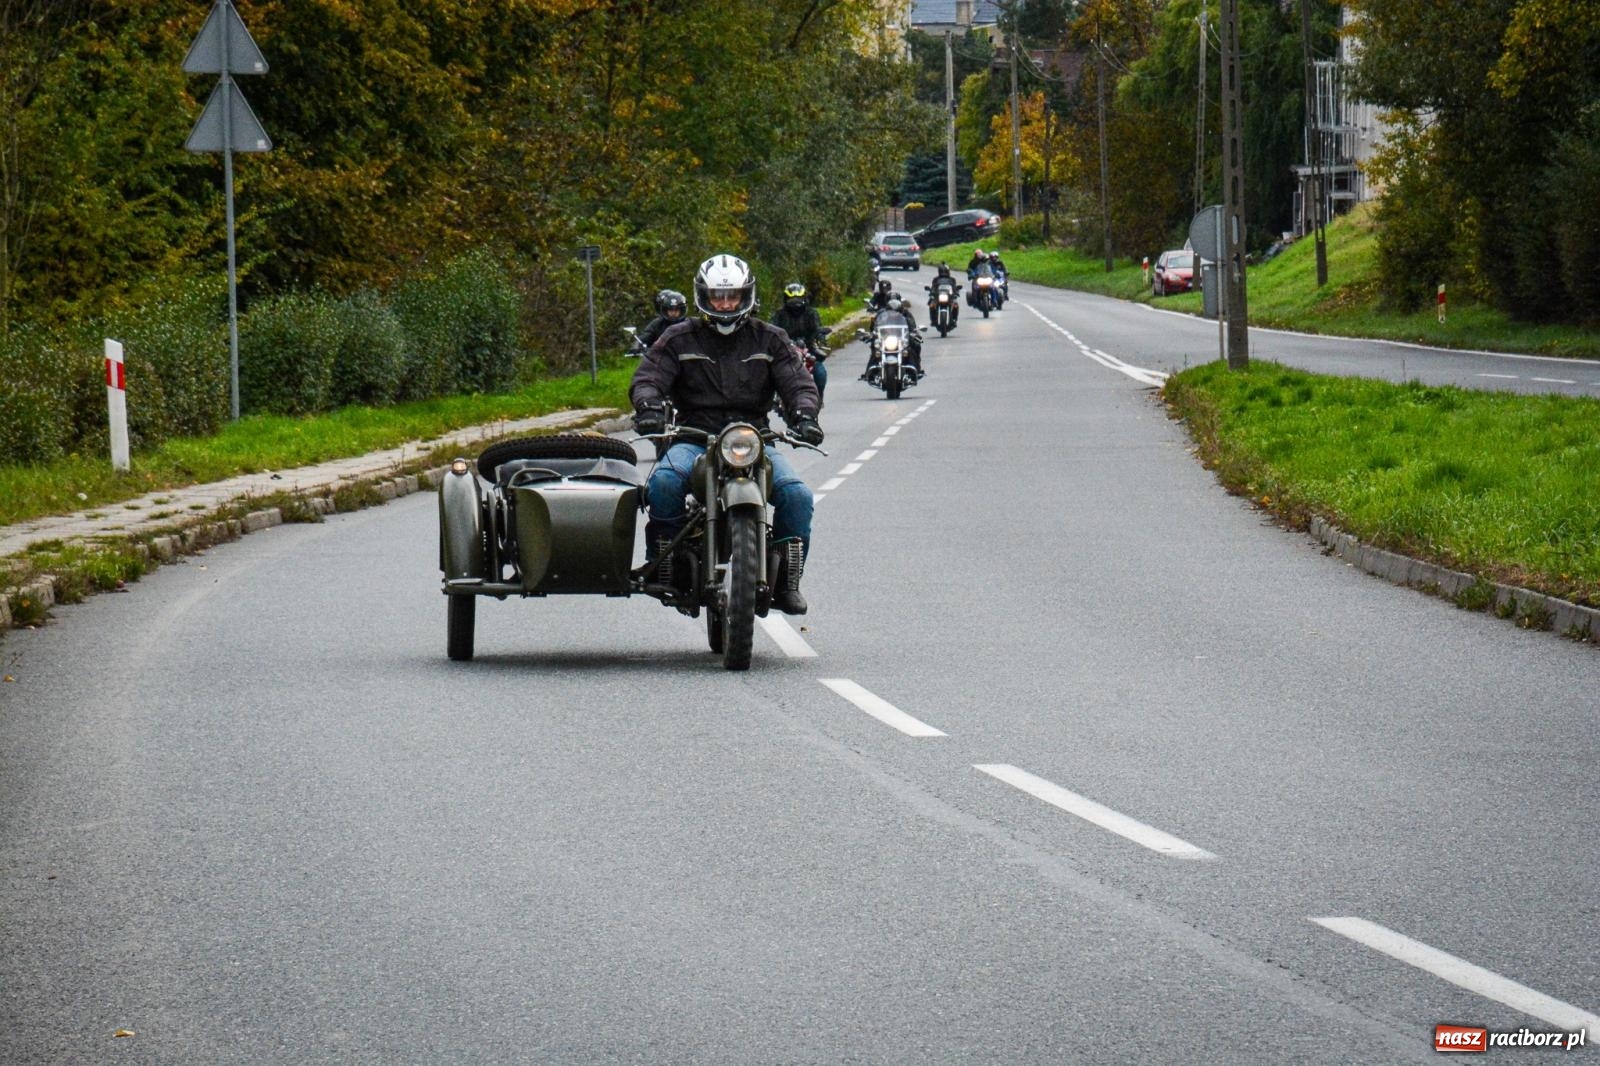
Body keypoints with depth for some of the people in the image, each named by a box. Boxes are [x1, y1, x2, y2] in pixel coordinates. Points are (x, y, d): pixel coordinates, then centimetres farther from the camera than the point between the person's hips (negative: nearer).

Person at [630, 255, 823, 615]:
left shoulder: (769, 339, 13)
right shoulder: (679, 339, 10)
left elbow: (798, 382, 5)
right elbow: (647, 377, -1)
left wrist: (803, 415, -17)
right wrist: (648, 406, -24)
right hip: (694, 439, -1)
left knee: (797, 495, -23)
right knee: (664, 483, -33)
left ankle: (786, 582, -9)